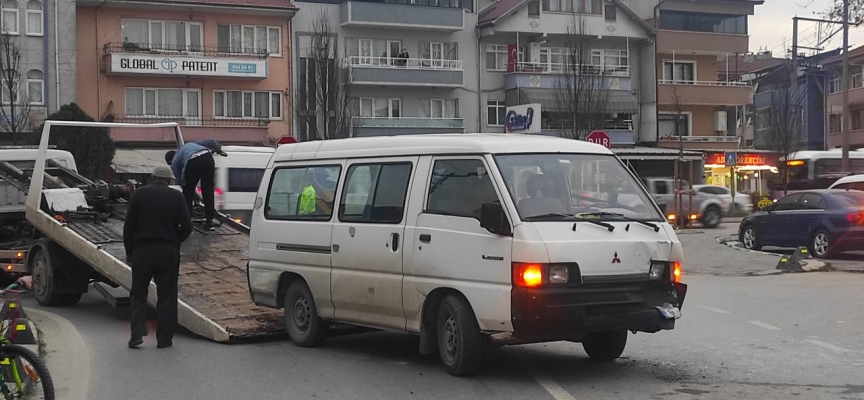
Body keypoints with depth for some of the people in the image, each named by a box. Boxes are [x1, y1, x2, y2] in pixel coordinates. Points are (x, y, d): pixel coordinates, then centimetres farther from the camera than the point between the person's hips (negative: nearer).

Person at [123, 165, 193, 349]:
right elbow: (186, 226, -4)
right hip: (169, 251, 0)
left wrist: (129, 251, 9)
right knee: (166, 296, 7)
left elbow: (129, 225, 0)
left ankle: (137, 334, -2)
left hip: (142, 249, 0)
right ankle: (164, 338, 7)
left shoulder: (140, 194, 2)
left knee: (138, 293, 12)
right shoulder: (176, 197, 2)